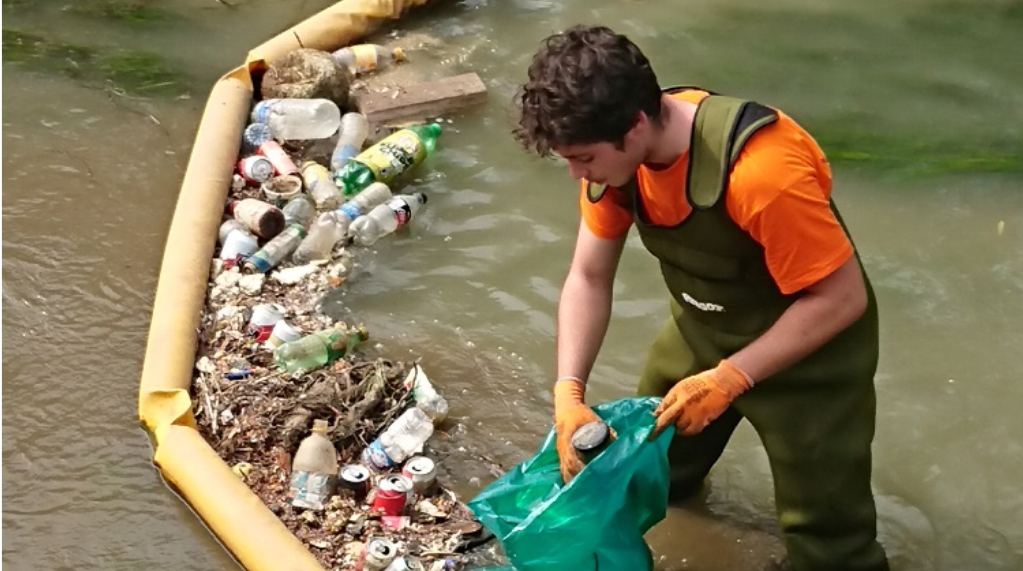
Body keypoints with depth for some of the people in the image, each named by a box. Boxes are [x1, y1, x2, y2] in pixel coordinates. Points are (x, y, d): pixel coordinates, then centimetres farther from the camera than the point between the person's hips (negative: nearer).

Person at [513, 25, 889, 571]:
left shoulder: (760, 172, -39)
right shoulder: (616, 149, -16)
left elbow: (842, 298, -29)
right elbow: (588, 279, -7)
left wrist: (728, 379, -29)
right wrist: (569, 394, -20)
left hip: (809, 350, -6)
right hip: (702, 331, 6)